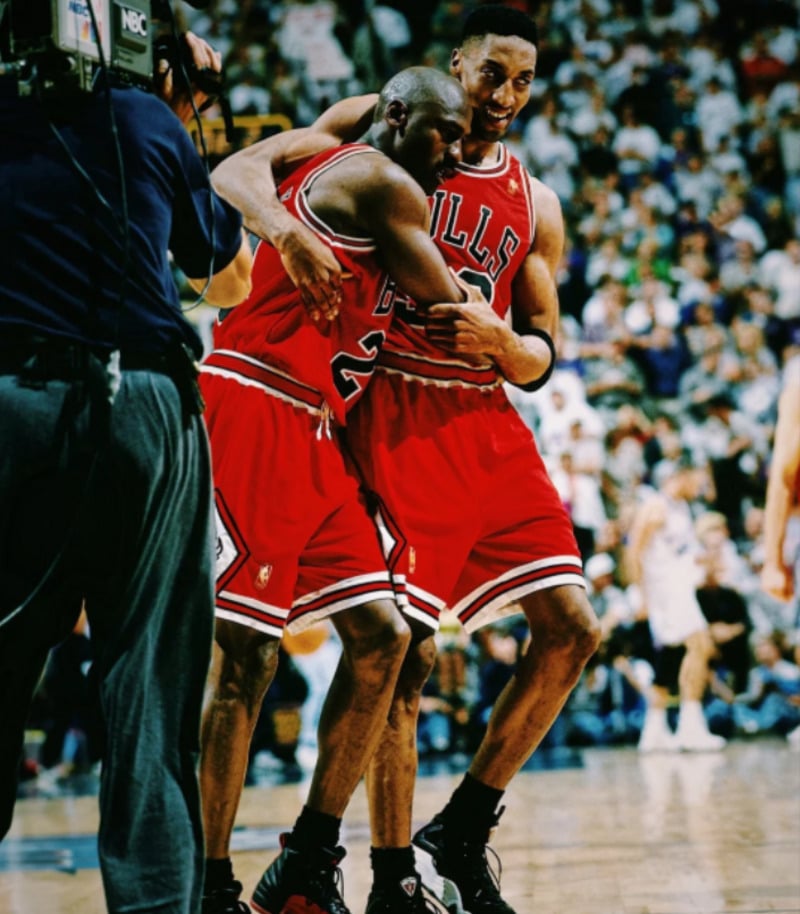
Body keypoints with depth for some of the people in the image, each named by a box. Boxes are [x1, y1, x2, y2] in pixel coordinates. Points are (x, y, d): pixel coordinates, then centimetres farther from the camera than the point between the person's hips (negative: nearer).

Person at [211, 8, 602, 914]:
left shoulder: (535, 207, 13)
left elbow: (540, 357, 13)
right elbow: (241, 170, -8)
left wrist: (499, 342, -11)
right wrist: (287, 228, -29)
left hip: (485, 420, 6)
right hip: (393, 415, -6)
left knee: (571, 629, 2)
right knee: (405, 651, -10)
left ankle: (462, 835, 13)